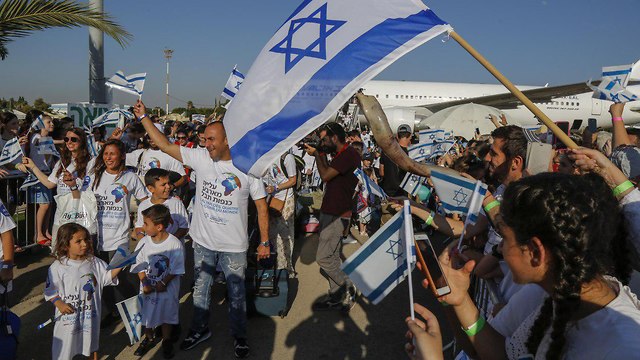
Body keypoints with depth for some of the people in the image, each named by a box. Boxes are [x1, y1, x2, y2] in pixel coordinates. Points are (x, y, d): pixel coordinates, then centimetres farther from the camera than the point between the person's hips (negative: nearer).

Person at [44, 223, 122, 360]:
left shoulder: (93, 262, -3)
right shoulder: (58, 267, -13)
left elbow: (107, 277, 2)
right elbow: (50, 291, -8)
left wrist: (118, 267, -14)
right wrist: (60, 304, -21)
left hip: (90, 312, 4)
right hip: (69, 314, -4)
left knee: (92, 341, 23)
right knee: (65, 346, 9)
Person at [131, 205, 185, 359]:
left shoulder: (175, 244, -19)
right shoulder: (144, 242, -8)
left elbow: (175, 269, -14)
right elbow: (140, 267, -2)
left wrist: (163, 283, -21)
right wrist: (145, 283, -13)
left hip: (167, 289, -3)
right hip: (147, 288, 3)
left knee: (166, 315, 12)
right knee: (146, 314, 16)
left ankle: (166, 341, 36)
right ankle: (149, 338, 43)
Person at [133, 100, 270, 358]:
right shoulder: (201, 158, -6)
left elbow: (261, 206, -6)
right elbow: (165, 146, -3)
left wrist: (264, 242, -5)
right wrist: (143, 117, -6)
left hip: (234, 246, -3)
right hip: (202, 242, 3)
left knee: (236, 293, 12)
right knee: (201, 288, 20)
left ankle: (239, 336, 33)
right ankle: (200, 329, 42)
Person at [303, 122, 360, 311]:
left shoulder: (350, 154, -17)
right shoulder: (339, 155, 15)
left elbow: (326, 176, -21)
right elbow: (329, 175, 14)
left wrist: (317, 154, -6)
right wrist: (321, 154, 6)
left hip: (337, 215, -10)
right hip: (329, 212, 10)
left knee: (324, 257, -8)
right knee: (332, 256, 13)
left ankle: (350, 288, 8)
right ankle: (336, 296, 22)